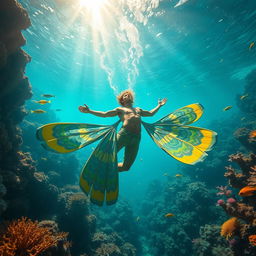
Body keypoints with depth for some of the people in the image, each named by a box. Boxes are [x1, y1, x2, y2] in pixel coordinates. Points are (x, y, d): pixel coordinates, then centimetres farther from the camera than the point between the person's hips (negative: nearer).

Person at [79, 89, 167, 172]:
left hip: (137, 137, 4)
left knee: (126, 166, 3)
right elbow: (104, 114, 12)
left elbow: (151, 113, 41)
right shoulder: (120, 109, 20)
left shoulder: (138, 109, 33)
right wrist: (89, 111, 5)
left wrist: (159, 105, 45)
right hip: (124, 133, -3)